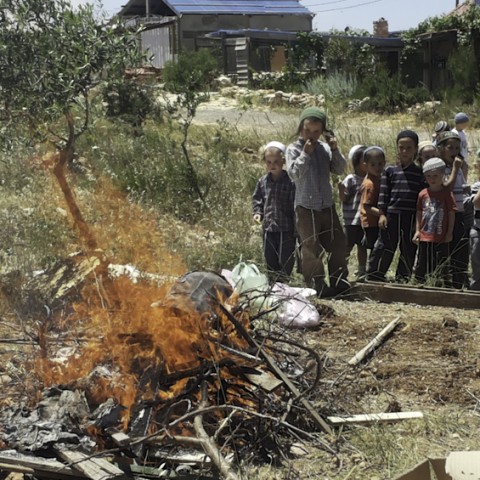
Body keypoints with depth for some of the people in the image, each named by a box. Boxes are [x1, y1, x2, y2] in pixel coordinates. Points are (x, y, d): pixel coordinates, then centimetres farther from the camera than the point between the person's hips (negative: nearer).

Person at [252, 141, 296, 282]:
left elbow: (295, 205, -10)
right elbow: (256, 198, 19)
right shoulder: (263, 181, 4)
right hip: (268, 227, 5)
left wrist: (297, 229, -11)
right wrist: (257, 212, 1)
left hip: (286, 228, -5)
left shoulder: (289, 182, -11)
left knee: (286, 259, 2)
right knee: (270, 258, 14)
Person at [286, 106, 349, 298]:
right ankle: (317, 285, 4)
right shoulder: (293, 149, -4)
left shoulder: (325, 148, 7)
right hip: (306, 208, -5)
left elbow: (339, 169, 4)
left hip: (327, 205, 5)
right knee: (311, 248, -3)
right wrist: (305, 154, -17)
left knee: (338, 244, 10)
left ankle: (338, 280, 22)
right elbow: (294, 173, -15)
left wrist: (335, 150, -8)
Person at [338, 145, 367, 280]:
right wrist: (341, 189, -27)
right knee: (347, 247, -4)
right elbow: (343, 198, -10)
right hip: (351, 220, -6)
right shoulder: (351, 179, -9)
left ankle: (361, 272, 25)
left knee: (362, 246, 14)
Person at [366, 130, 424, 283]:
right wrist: (382, 214, -4)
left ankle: (402, 280, 19)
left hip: (411, 218, 1)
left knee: (408, 251, 8)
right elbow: (384, 194, 4)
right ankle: (373, 278, 6)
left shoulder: (420, 172, 6)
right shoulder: (389, 170, 6)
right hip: (391, 215, -1)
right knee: (384, 248, 0)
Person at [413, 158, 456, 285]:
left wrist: (449, 232, -5)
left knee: (440, 265, 5)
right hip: (425, 237, 3)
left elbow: (451, 214, -4)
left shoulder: (447, 194, -6)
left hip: (441, 238, -3)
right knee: (422, 264, 10)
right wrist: (417, 230, 6)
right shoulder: (423, 194, 2)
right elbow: (419, 213, 10)